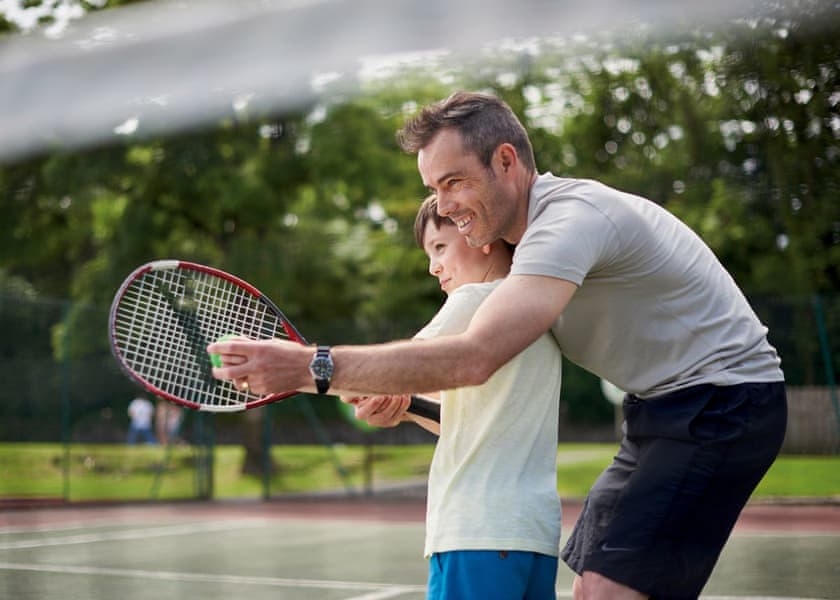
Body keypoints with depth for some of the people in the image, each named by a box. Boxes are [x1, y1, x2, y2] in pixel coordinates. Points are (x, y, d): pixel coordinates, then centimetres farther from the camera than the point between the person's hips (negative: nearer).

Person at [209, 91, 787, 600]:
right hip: (665, 409, 10)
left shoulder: (572, 217, -25)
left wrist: (313, 368, -37)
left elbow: (474, 358, -36)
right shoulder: (542, 225, 8)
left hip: (721, 400, -10)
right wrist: (402, 390, -10)